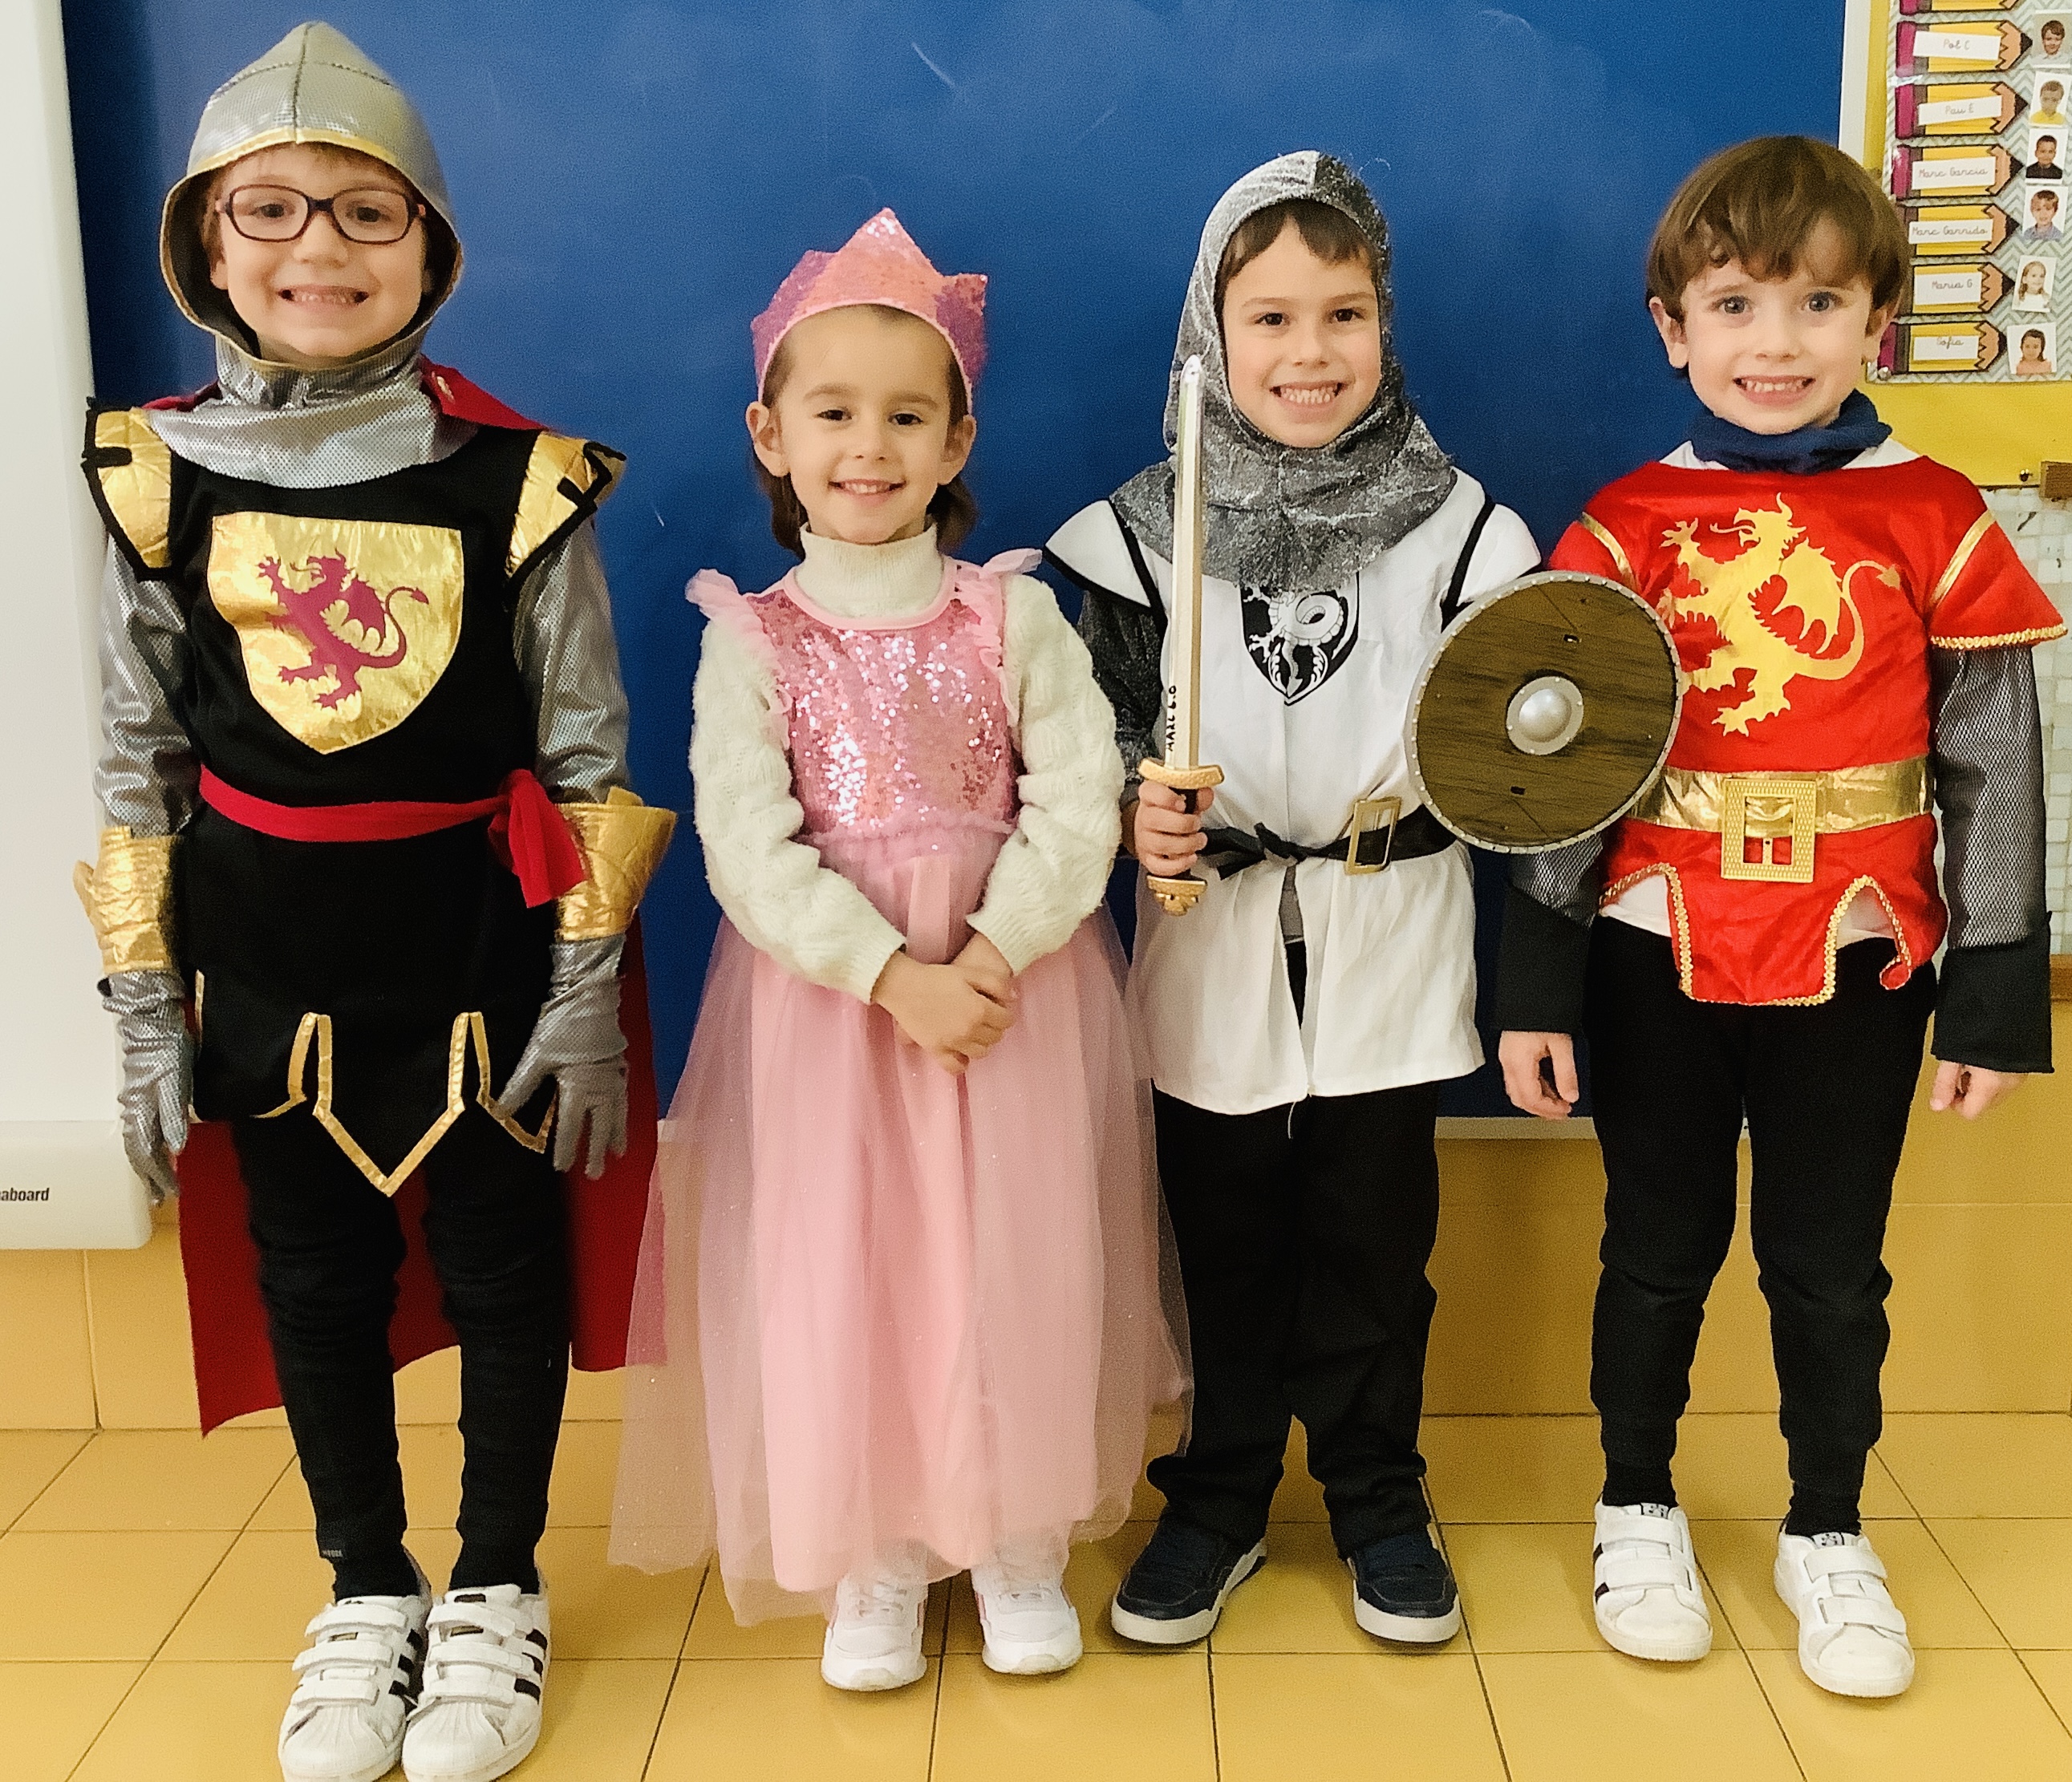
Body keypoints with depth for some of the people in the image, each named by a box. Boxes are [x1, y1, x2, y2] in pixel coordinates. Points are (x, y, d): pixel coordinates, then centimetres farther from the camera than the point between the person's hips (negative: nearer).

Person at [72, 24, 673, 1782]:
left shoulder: (516, 478, -10)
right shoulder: (157, 478, -3)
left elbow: (589, 759, -5)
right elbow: (136, 763, 4)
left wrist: (590, 995, -7)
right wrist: (144, 1013, 3)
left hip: (481, 953, -2)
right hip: (267, 964, 2)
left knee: (505, 1269, 11)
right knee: (317, 1282, 15)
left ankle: (496, 1592, 33)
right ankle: (365, 1595, 36)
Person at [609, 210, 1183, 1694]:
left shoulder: (1014, 615, -1)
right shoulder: (752, 640, -2)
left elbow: (1079, 803, -7)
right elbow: (750, 850, -10)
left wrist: (989, 956, -19)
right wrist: (892, 975, -19)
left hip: (1013, 979, 0)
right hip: (826, 994, 0)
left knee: (1014, 1265, 6)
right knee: (836, 1270, 4)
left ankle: (1018, 1540, 26)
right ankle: (875, 1560, 23)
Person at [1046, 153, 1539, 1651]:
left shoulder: (1454, 526, -1)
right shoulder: (1144, 533, -3)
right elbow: (1102, 723, 1)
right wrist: (1132, 806, -18)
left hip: (1392, 943, 0)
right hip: (1214, 946, 0)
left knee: (1375, 1237, 11)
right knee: (1225, 1239, 11)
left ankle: (1378, 1501, 30)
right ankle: (1217, 1503, 29)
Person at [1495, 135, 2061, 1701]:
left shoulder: (1935, 522, -3)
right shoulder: (1627, 529, -3)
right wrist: (1535, 987, -2)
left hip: (1859, 963, 0)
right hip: (1660, 957, 0)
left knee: (1831, 1265, 13)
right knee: (1660, 1249, 14)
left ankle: (1829, 1535, 33)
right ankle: (1638, 1510, 34)